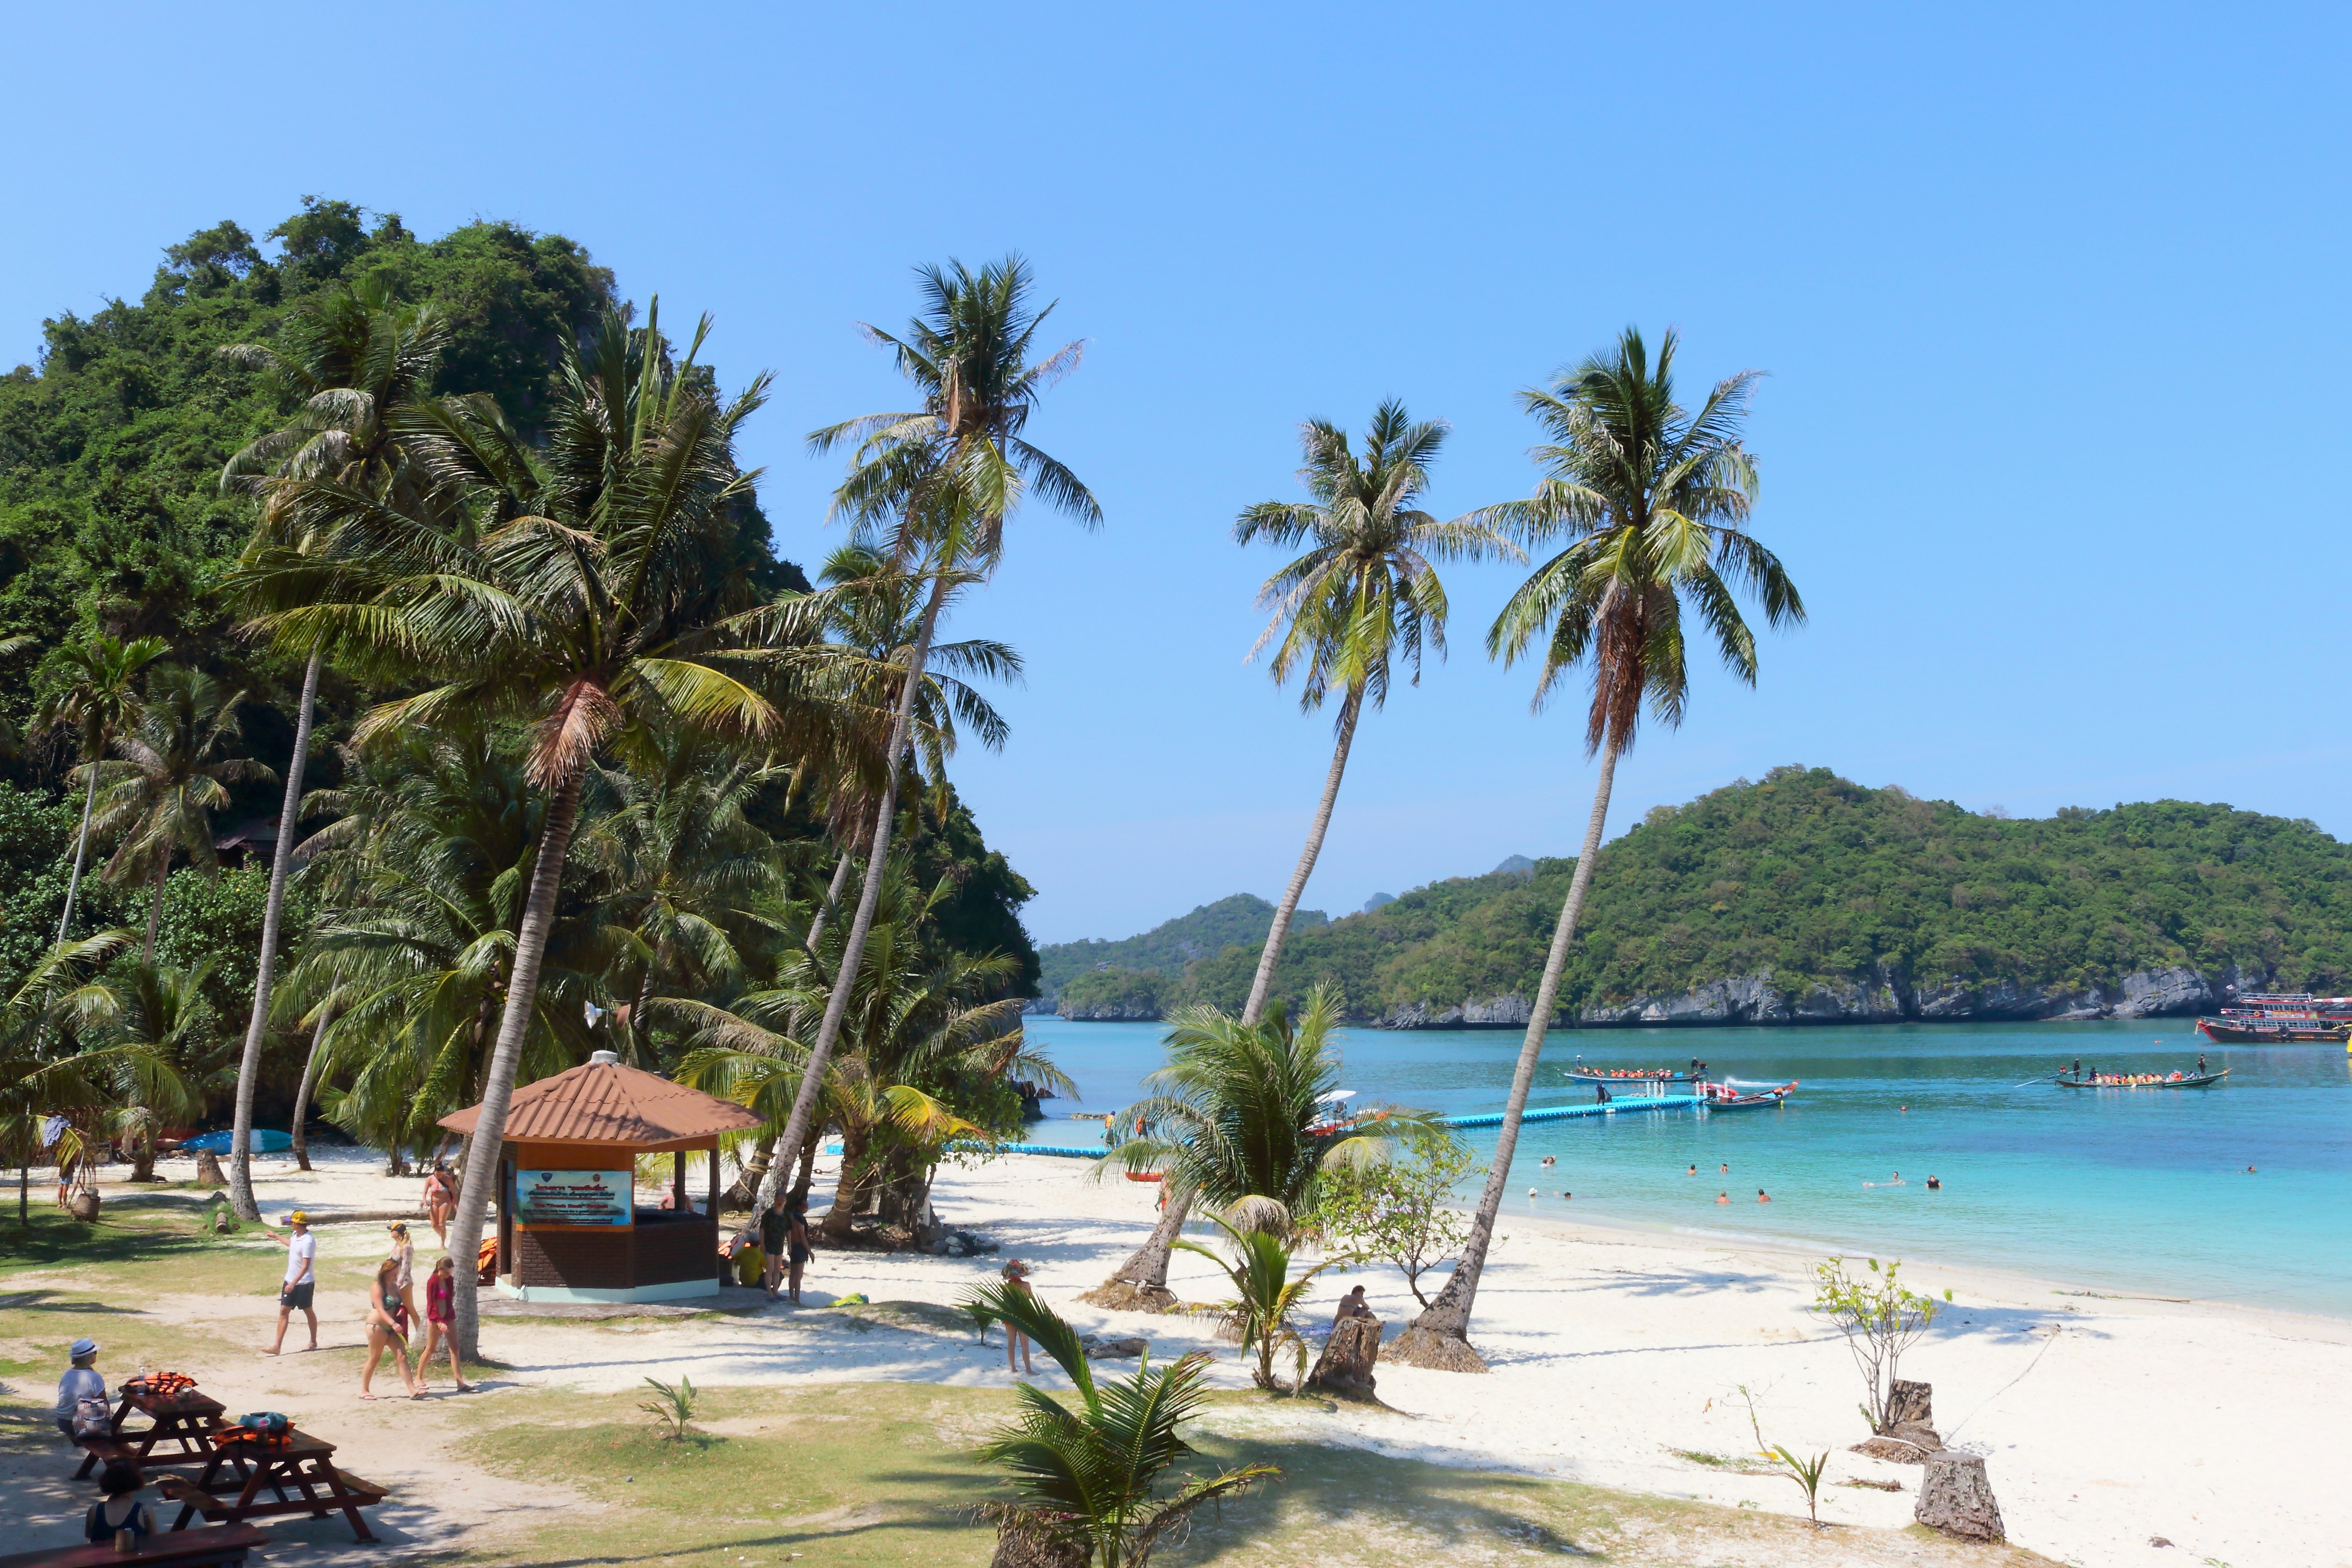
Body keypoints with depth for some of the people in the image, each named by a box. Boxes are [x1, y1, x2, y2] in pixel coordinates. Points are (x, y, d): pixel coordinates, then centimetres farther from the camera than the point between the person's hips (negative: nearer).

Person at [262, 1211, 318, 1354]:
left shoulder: (308, 1242, -24)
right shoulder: (296, 1235, 3)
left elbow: (305, 1267, -26)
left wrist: (294, 1283, -32)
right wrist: (276, 1237, 42)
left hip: (304, 1283, -8)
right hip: (290, 1281, 8)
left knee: (308, 1311, 9)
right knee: (284, 1311, 1)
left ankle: (313, 1342, 25)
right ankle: (277, 1346, 0)